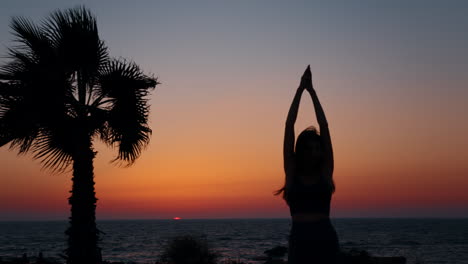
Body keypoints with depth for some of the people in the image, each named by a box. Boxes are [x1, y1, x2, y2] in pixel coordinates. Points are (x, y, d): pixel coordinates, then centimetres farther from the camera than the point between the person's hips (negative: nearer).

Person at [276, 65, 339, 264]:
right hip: (300, 240, 0)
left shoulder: (325, 171, 6)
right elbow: (289, 125, 2)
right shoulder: (292, 171, 6)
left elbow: (324, 126, 3)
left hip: (325, 240, 1)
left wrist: (312, 91, 4)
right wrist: (300, 89, 2)